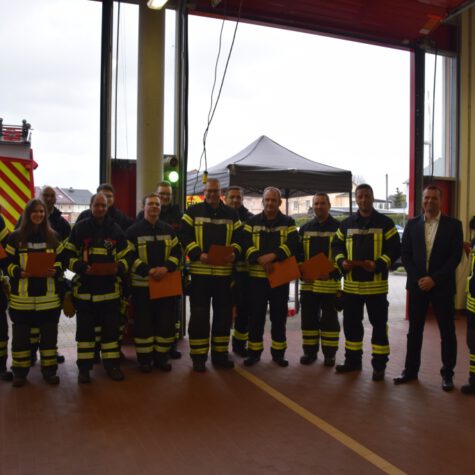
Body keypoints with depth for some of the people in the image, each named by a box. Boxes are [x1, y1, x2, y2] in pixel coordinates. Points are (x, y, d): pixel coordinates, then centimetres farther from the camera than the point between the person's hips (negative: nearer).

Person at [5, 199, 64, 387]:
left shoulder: (53, 236, 7)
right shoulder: (15, 237, 0)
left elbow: (61, 260, 9)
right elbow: (7, 263, 1)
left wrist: (55, 271, -11)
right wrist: (19, 273, -18)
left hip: (48, 296, 2)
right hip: (22, 296, -1)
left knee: (49, 334, 8)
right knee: (20, 335, 7)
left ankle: (49, 370, 19)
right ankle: (20, 371, 20)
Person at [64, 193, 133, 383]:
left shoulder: (116, 229, 5)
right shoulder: (80, 228, 0)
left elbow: (126, 255, 6)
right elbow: (68, 255, -1)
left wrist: (119, 268, -14)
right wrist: (81, 267, -18)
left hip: (109, 288, 1)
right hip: (85, 287, -1)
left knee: (111, 327, 8)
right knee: (85, 328, 7)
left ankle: (112, 364, 20)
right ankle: (84, 367, 18)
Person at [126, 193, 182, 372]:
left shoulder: (168, 230, 11)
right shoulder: (133, 230, -1)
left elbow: (177, 252, 7)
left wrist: (166, 268, -12)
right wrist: (147, 271, -18)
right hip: (142, 283, -3)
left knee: (166, 321, 6)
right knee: (143, 322, 1)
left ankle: (161, 357, 19)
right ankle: (144, 359, 14)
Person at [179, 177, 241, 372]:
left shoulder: (231, 214, 12)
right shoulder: (193, 212, 3)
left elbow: (238, 237, 11)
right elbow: (184, 236, -4)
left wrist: (234, 252, -10)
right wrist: (198, 254, -17)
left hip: (224, 271, 3)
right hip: (200, 271, -3)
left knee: (224, 314, 9)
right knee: (199, 315, 1)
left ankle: (220, 353, 23)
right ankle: (198, 356, 12)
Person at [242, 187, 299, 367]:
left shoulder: (288, 222, 6)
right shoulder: (252, 222, 7)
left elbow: (292, 245, -8)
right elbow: (246, 245, -4)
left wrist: (273, 256, -22)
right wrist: (260, 259, -20)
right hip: (257, 276, 0)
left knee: (279, 316, 7)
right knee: (256, 315, 4)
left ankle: (278, 352, 19)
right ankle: (254, 352, 16)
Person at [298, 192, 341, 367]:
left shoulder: (338, 227, 0)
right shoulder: (305, 228, 12)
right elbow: (297, 252, 13)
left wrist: (332, 273, -15)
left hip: (330, 282, -3)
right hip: (308, 282, 4)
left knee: (329, 319, 5)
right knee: (309, 318, 8)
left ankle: (329, 353, 15)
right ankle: (309, 351, 20)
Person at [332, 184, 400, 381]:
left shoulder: (385, 223, -1)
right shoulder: (346, 224, 10)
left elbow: (394, 249, -5)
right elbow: (336, 246, 13)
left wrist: (378, 264, -20)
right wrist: (341, 261, -7)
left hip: (376, 284, -3)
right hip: (351, 283, 4)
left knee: (379, 325, 3)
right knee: (351, 323, 11)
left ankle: (379, 365, 14)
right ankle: (352, 360, 26)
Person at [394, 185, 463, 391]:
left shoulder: (453, 225, -2)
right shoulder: (412, 224, 5)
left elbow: (455, 257, -7)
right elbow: (405, 255, 4)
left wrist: (434, 279, -15)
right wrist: (418, 279, -8)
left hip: (442, 286, -2)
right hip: (417, 284, 2)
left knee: (447, 331, 5)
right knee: (414, 330, 9)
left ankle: (447, 374, 17)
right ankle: (410, 370, 20)